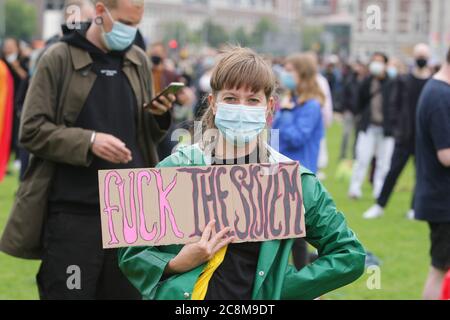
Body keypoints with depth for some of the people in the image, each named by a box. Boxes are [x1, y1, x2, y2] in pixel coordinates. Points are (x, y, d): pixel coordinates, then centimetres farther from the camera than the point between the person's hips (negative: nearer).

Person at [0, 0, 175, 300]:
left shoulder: (139, 61, 12)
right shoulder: (59, 59, -2)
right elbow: (32, 130, -7)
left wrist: (160, 116, -3)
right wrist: (88, 141, -19)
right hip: (73, 212, -4)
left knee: (127, 292, 10)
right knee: (68, 292, 0)